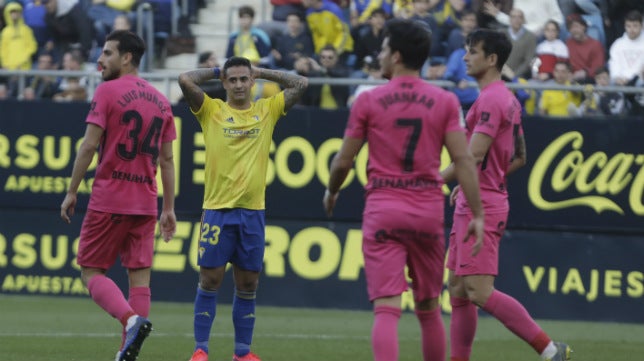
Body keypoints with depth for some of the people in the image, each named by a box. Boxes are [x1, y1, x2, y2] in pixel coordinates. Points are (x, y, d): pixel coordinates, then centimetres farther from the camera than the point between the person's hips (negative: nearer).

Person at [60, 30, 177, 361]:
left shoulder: (107, 91, -7)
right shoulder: (161, 101, 12)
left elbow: (89, 146, -12)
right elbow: (166, 160, 13)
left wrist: (71, 191, -6)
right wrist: (169, 208, 15)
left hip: (109, 197, -5)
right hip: (146, 203, 5)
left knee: (91, 271, 1)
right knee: (139, 276, 4)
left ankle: (131, 319, -23)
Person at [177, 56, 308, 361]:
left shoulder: (267, 110, 9)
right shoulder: (212, 110, 2)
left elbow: (301, 84, 9)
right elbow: (185, 80, -10)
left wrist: (262, 72, 10)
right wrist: (216, 72, 4)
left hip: (252, 211, 2)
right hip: (217, 210, -2)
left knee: (248, 284, 7)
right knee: (210, 280, -3)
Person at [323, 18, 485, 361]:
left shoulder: (368, 101, -1)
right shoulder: (444, 101, 2)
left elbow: (343, 161, 3)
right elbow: (464, 160, -4)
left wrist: (331, 192, 23)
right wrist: (477, 214, -2)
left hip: (382, 210, -2)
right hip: (428, 211, 2)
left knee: (386, 309, -7)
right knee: (429, 308, 16)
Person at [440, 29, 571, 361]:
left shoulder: (491, 100, -15)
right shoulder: (508, 100, 17)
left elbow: (473, 156, -22)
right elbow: (519, 158, 24)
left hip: (480, 207, -11)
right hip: (471, 206, 11)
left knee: (479, 291, -15)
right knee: (457, 289, 11)